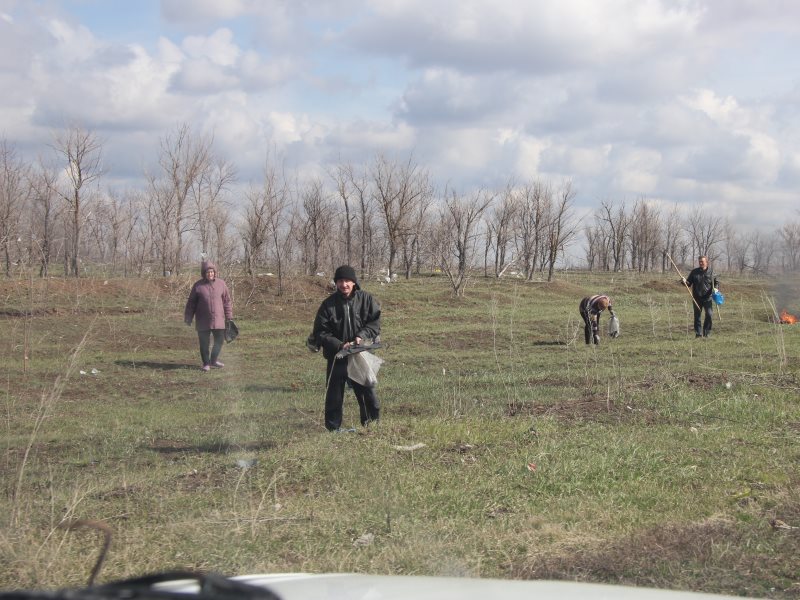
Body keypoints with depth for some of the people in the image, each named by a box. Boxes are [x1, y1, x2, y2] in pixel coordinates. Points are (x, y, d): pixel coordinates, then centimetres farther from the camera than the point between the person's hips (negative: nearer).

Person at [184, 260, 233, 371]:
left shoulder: (221, 284, 2)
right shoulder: (198, 285, -1)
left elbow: (227, 301, 7)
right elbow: (191, 303, 3)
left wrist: (229, 316, 6)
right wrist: (188, 318, 1)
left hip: (218, 319, 2)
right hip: (203, 321, -2)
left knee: (219, 341, 7)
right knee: (204, 343, 3)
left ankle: (214, 360, 27)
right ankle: (206, 363, 16)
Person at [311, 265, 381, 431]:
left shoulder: (366, 299, -3)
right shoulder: (328, 304, -5)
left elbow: (375, 322, 0)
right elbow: (320, 333, -5)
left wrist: (362, 336, -18)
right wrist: (339, 345, -18)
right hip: (336, 357, 0)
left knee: (368, 393, 6)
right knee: (334, 396, 5)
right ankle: (333, 429, 16)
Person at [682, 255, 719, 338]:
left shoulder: (711, 272, 4)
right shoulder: (694, 272, 4)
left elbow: (716, 282, 15)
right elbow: (689, 283, 8)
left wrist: (716, 288, -5)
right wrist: (684, 281, -13)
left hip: (707, 298, -1)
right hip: (697, 298, 1)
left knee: (709, 315, -11)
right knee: (697, 316, 2)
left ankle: (706, 333, 4)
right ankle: (698, 334, 11)